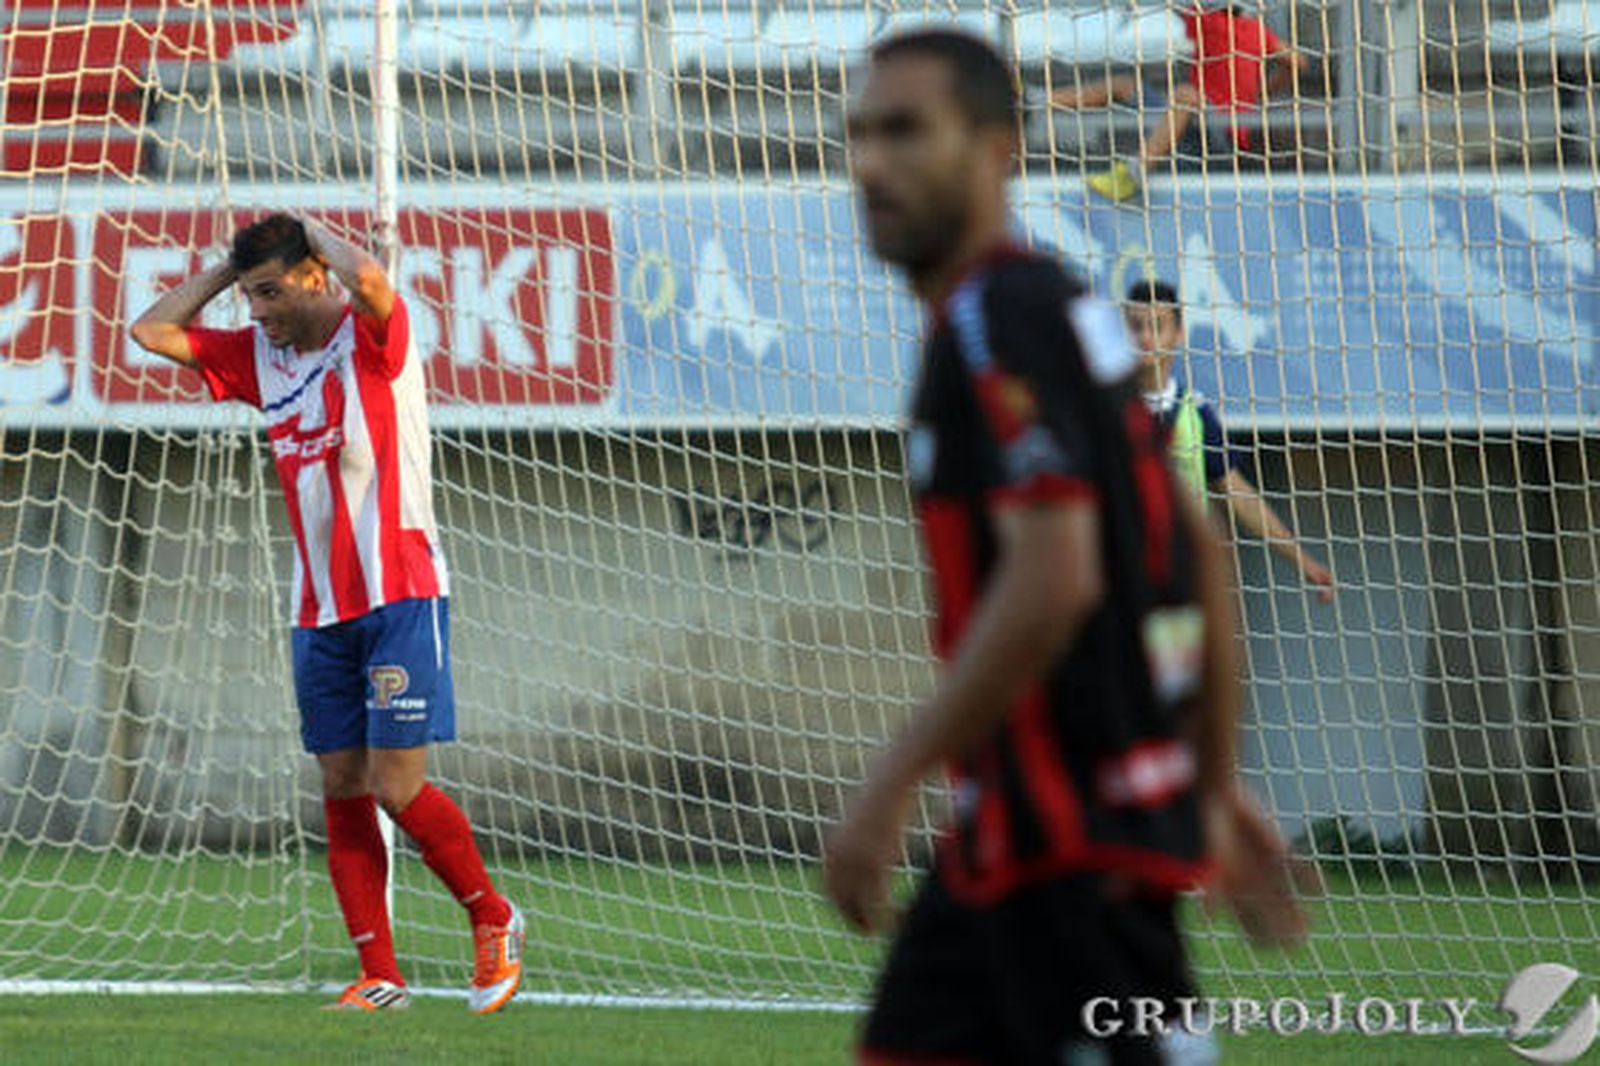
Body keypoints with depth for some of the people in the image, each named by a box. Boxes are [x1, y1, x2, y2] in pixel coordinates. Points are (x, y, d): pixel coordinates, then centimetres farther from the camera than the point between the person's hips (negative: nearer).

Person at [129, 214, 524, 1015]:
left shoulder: (369, 336, -7)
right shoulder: (258, 356, 12)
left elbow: (367, 278, -29)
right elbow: (153, 331, 15)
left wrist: (315, 233, -10)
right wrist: (227, 267, 9)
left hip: (400, 595, -7)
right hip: (320, 610, 7)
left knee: (397, 788, -10)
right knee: (342, 790, 1)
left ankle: (494, 920, 10)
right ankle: (379, 975, 3)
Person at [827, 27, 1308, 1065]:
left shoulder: (999, 317, -14)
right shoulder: (1060, 309, 16)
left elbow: (1051, 581, -23)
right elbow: (1198, 552, 20)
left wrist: (892, 787, -20)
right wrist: (1217, 785, 23)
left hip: (1072, 837, -10)